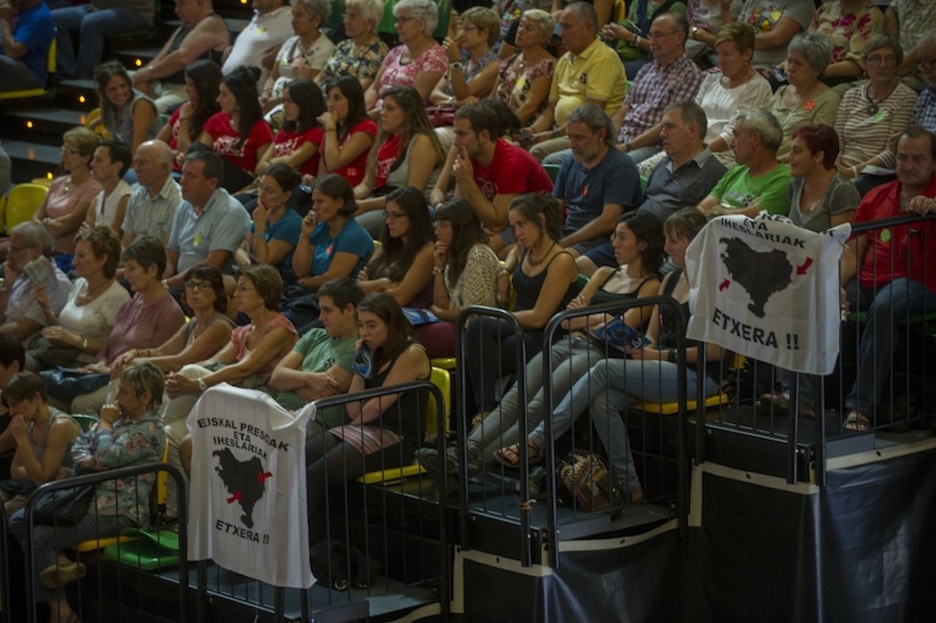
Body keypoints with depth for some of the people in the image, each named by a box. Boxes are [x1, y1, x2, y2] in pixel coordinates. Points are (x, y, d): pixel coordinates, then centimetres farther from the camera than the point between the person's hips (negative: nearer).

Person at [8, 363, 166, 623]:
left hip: (118, 511, -10)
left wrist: (105, 424, -6)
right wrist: (88, 460, -6)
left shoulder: (148, 429, -12)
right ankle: (59, 562, -15)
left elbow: (108, 457, -24)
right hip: (91, 499, 10)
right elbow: (79, 445, 18)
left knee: (39, 539, -21)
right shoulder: (120, 418, 17)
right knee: (19, 522, 1)